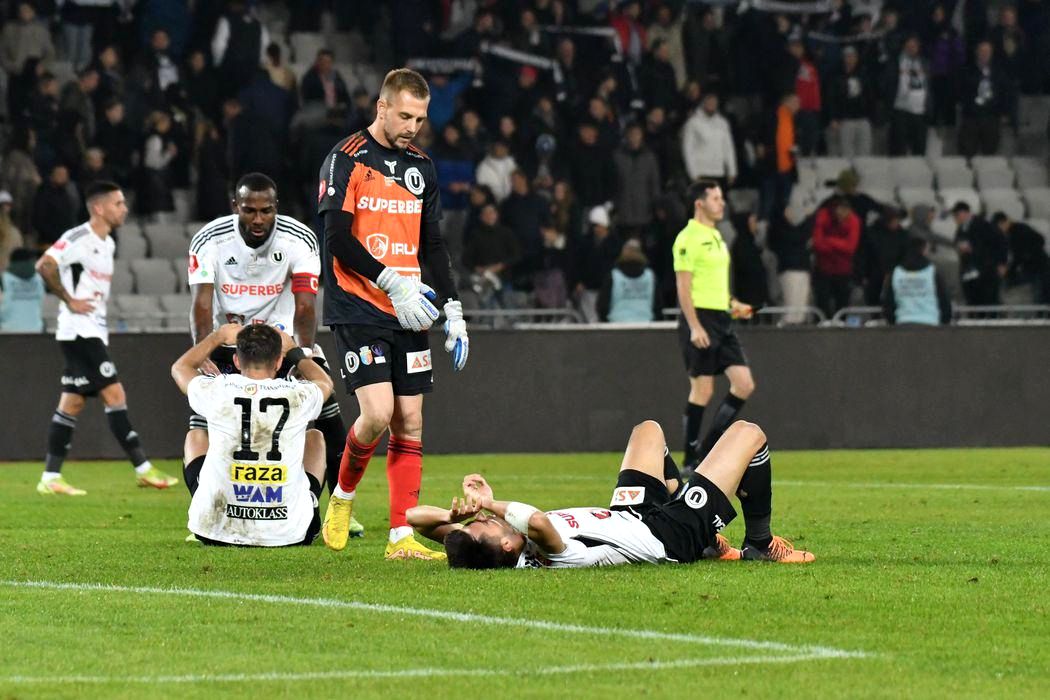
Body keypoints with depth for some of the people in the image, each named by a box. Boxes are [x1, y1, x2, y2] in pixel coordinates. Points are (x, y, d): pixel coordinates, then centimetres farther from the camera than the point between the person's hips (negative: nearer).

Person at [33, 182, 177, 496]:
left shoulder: (107, 244, 16)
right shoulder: (78, 238, -13)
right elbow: (44, 266, -23)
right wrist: (69, 300, -19)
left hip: (94, 333, 9)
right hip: (79, 331, -9)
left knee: (72, 403, 7)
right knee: (114, 395, -10)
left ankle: (50, 479, 7)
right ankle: (143, 469, -9)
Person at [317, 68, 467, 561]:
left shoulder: (421, 167, 14)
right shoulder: (347, 159, -6)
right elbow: (338, 238, -13)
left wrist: (453, 310, 10)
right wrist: (392, 283, -19)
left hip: (407, 315, 6)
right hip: (357, 311, -6)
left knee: (410, 422, 0)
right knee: (378, 413, -18)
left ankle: (402, 538, 2)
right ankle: (342, 497, 10)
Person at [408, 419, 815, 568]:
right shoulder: (557, 557, -45)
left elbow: (417, 517, -23)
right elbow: (538, 522, -65)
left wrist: (457, 512, -42)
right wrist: (489, 504, -50)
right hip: (672, 537, -7)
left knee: (648, 430, 32)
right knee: (747, 433, 5)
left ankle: (709, 544, 44)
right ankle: (758, 546, 26)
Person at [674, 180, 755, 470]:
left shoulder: (716, 237, 18)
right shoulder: (689, 238, -10)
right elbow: (683, 287, -15)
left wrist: (733, 304, 13)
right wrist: (694, 327, -21)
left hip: (721, 320, 9)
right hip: (701, 319, -9)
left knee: (744, 384, 0)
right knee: (702, 389, -6)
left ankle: (707, 450, 7)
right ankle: (692, 460, 3)